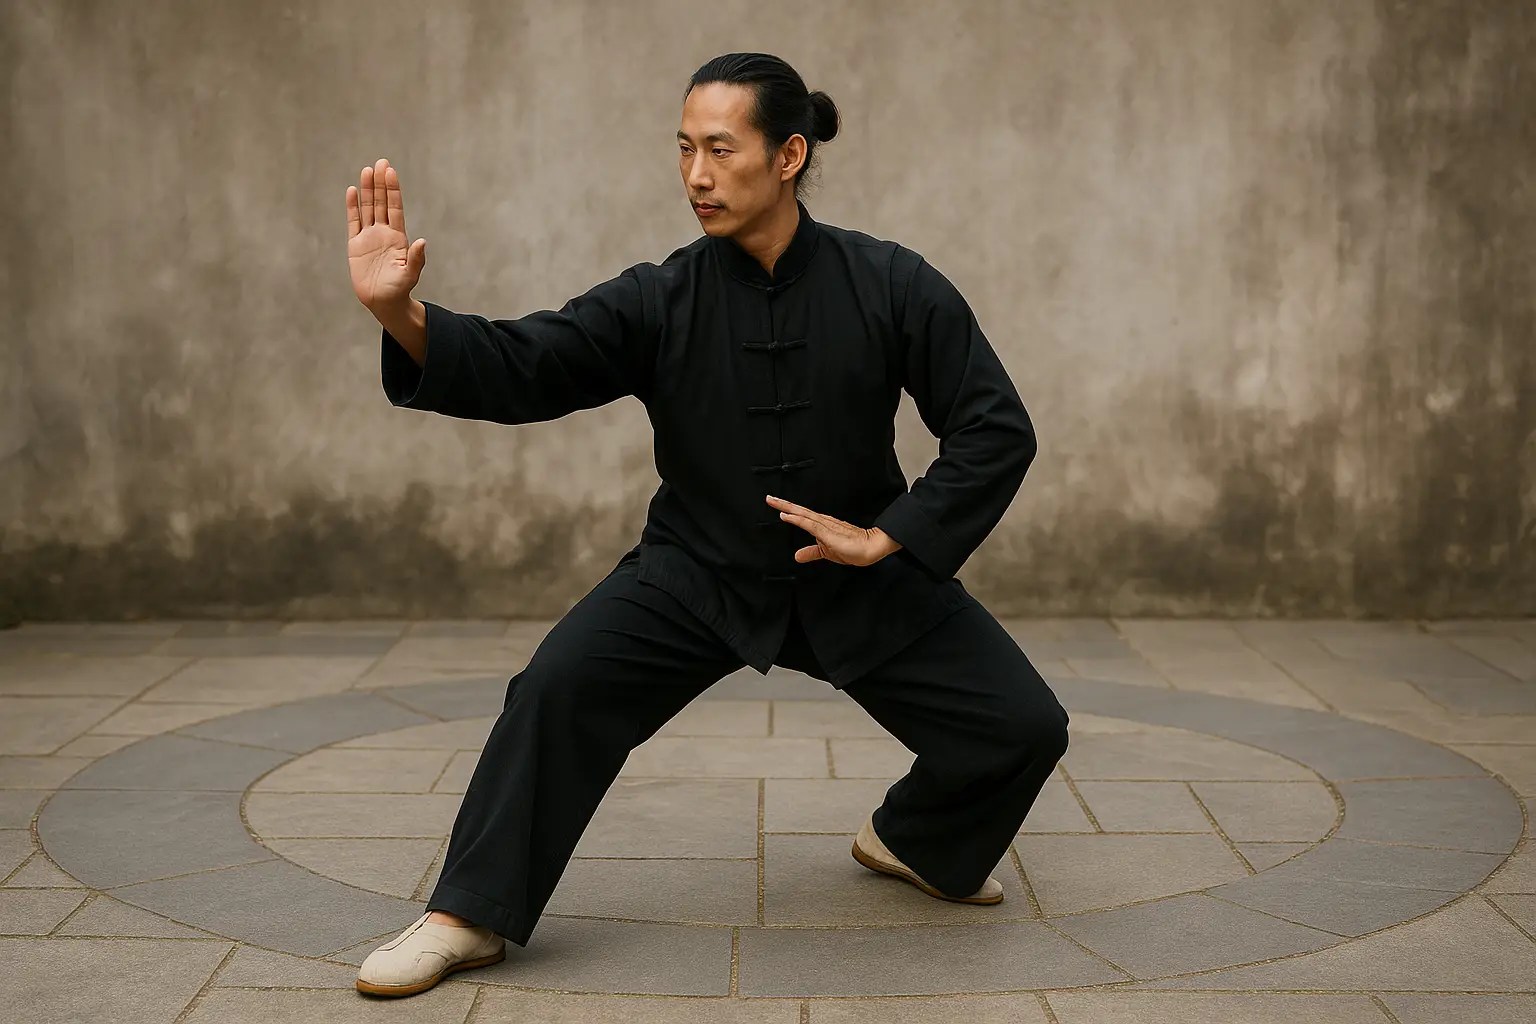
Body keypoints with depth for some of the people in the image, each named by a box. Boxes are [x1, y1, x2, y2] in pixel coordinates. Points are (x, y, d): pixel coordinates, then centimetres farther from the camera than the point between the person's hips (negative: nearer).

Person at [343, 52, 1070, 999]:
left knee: (1024, 727, -6)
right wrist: (400, 313, -39)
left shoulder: (889, 286, -14)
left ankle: (913, 841, 27)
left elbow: (997, 430, -11)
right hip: (698, 575, 0)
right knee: (560, 689, -24)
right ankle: (471, 918, -7)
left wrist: (888, 536, -17)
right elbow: (517, 368, -21)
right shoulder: (663, 301, -12)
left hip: (860, 579, 1)